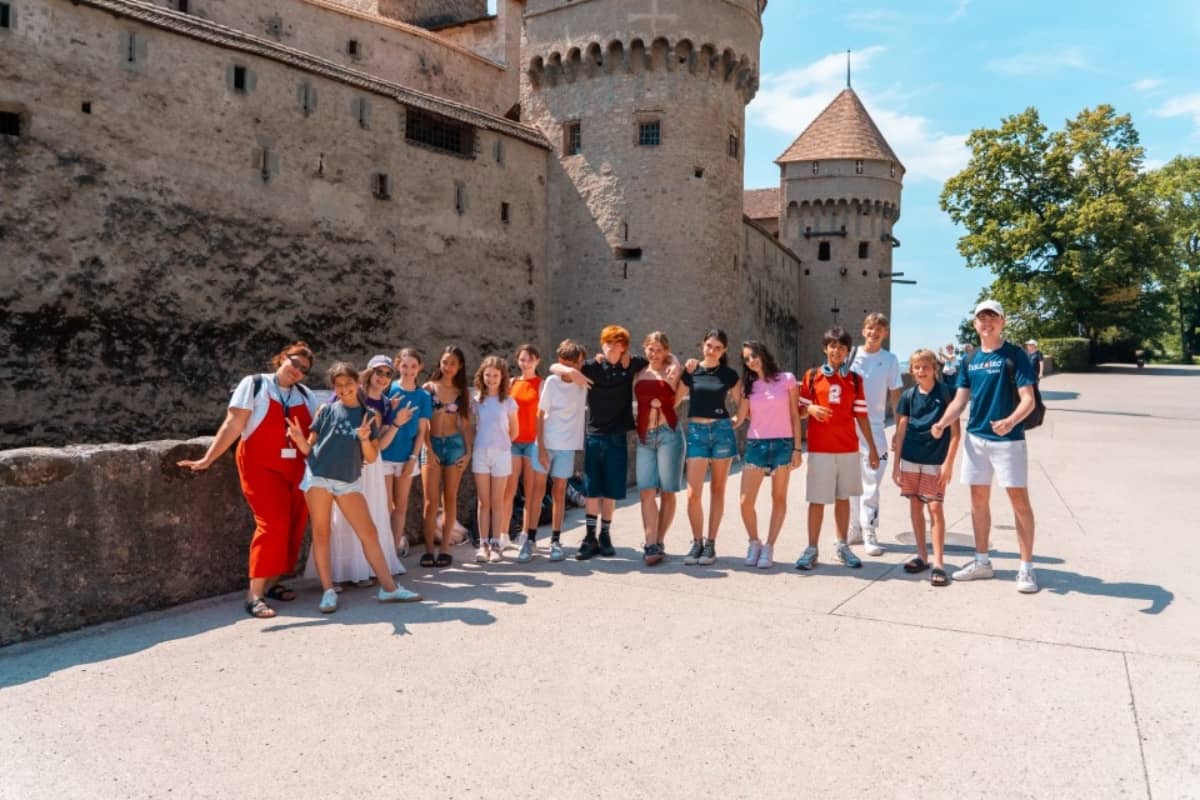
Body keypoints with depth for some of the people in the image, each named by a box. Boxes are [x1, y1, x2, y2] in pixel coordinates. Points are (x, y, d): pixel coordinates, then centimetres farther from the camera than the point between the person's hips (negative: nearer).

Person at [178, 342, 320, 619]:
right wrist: (208, 459, -12)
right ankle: (255, 594, -11)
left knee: (293, 526, 5)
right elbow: (233, 424, -7)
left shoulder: (305, 395, 12)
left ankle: (272, 583, 18)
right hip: (261, 467, -5)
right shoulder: (254, 384, -1)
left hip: (297, 470, 5)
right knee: (272, 524, -15)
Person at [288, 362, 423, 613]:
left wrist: (364, 439, -14)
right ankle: (328, 591, 11)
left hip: (349, 481, 2)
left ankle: (388, 588, 6)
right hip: (319, 477, -2)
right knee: (321, 534, 2)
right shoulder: (326, 410, 2)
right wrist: (299, 439, -18)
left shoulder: (369, 416, 7)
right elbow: (309, 449, 3)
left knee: (369, 533, 1)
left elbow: (372, 457, 5)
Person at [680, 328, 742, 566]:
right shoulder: (690, 370, 5)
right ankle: (697, 542, 10)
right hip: (696, 432, 0)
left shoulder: (729, 375, 5)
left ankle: (710, 544, 14)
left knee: (717, 491, 6)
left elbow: (741, 403, 14)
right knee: (693, 494, -6)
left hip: (722, 431, 0)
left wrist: (737, 420, 2)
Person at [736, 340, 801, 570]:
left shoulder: (787, 379, 0)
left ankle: (768, 548, 12)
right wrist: (741, 393, -3)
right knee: (746, 501, -5)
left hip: (782, 444, -2)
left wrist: (797, 448, -3)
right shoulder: (749, 385, 9)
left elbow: (794, 415, 1)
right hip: (755, 445, 2)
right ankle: (754, 542, 16)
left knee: (779, 499, 4)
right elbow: (741, 416, -4)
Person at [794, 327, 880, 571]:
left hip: (849, 449, 2)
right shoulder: (812, 376, 4)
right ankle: (811, 549, 7)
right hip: (820, 449, -2)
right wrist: (810, 409, -17)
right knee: (817, 500, 0)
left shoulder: (855, 379, 8)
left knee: (843, 498, 9)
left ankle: (842, 546, 18)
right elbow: (800, 410, 6)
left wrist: (872, 448, 5)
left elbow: (861, 415, 8)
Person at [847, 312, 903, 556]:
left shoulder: (890, 360, 3)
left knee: (871, 482, -5)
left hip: (874, 427, -2)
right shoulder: (851, 355, 4)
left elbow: (895, 395, 6)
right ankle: (854, 528, 19)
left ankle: (869, 532, -1)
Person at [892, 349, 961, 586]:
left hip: (936, 461, -4)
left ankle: (938, 562, 1)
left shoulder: (946, 392, -4)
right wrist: (896, 463, 5)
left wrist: (949, 462, -11)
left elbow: (956, 430, -5)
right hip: (910, 459, 4)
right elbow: (901, 431, 8)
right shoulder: (908, 395, 5)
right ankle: (922, 556, 21)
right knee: (915, 506, 9)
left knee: (935, 507, -4)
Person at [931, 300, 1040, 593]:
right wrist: (942, 423, -10)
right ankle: (982, 561, 23)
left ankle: (1026, 567, 5)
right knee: (979, 500, 11)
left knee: (1019, 500, -4)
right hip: (975, 437, 5)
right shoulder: (970, 360, 10)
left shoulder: (1014, 355, -6)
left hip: (1008, 438, -5)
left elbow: (1028, 399, -13)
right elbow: (960, 399, 9)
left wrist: (1010, 421, -32)